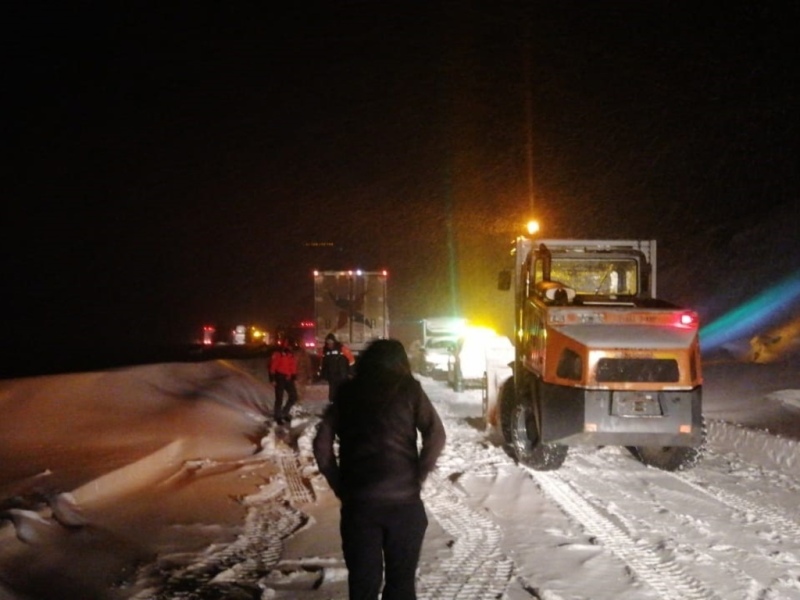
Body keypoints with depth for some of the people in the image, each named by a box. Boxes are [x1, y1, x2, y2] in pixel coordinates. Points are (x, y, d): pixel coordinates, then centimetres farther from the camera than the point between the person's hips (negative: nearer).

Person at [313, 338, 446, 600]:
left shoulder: (347, 392, 11)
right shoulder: (408, 388, 4)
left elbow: (322, 442, 4)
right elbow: (436, 435, -7)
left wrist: (339, 485, 7)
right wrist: (418, 477, 1)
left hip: (358, 501, 2)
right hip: (403, 500, -2)